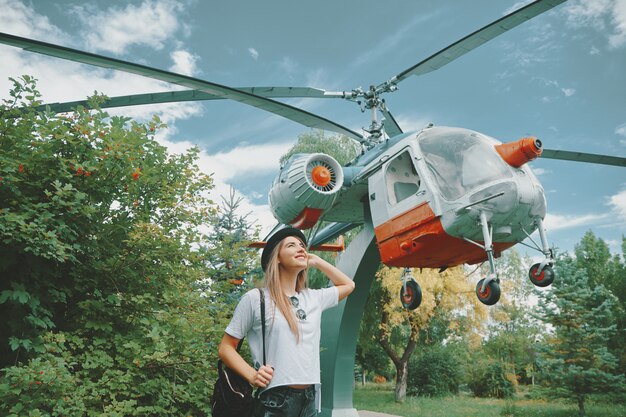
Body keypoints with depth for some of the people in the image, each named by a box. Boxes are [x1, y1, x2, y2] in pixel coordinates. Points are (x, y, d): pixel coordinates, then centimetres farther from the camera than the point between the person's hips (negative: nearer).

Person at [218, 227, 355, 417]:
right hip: (276, 400, -5)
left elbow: (348, 285, 28)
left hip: (311, 398, 5)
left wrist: (316, 261, 18)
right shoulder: (255, 299, -3)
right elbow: (226, 348, 1)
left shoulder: (313, 298, 11)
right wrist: (251, 375, -15)